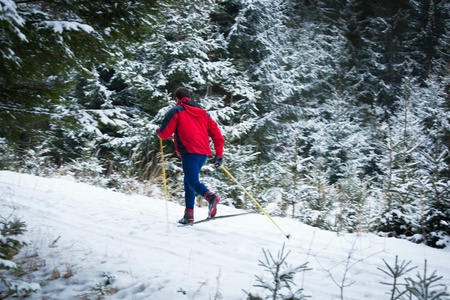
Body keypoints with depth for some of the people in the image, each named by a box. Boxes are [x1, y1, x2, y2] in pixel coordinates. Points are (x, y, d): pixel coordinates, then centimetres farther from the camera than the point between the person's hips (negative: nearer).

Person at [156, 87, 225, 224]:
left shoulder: (176, 111, 5)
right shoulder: (203, 112, 23)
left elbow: (165, 133, 0)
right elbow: (216, 133, 17)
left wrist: (158, 130, 23)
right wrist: (219, 154, 18)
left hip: (189, 152, -6)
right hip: (203, 152, 7)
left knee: (193, 182, -13)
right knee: (189, 181, 18)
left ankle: (210, 197, -43)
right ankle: (189, 215, 16)